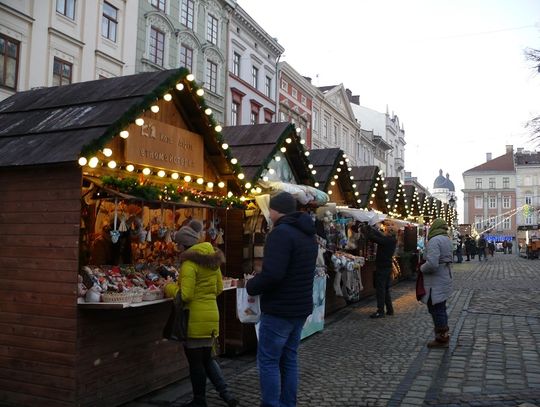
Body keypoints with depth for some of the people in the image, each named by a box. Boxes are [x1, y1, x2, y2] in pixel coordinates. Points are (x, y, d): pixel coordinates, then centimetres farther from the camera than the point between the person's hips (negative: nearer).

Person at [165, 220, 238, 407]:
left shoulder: (189, 263, -15)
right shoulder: (212, 259, 8)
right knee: (207, 358, 20)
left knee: (195, 362, 8)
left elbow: (185, 295, -19)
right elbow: (219, 288, 14)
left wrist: (169, 288, -3)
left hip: (195, 319, -7)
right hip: (212, 315, 7)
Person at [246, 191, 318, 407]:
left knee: (268, 361, 1)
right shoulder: (308, 234, 11)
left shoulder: (281, 232, -20)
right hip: (300, 308, 9)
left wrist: (251, 285, -10)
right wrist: (261, 278, 17)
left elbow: (272, 274, -29)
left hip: (279, 310, -9)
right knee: (289, 359, 16)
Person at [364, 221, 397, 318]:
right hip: (388, 267, 9)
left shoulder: (386, 241, -21)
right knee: (386, 289, 17)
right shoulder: (391, 240, 5)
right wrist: (371, 228, 13)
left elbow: (371, 237, -24)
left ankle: (380, 311, 0)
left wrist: (368, 228, -8)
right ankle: (389, 309, 23)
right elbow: (380, 235, 16)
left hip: (382, 268, -9)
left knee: (380, 290, -3)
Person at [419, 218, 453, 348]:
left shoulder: (434, 241, -21)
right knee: (441, 308, 20)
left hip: (435, 283, -10)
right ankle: (443, 335, 30)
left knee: (436, 310, 1)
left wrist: (421, 268, -11)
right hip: (445, 278, 10)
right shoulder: (447, 239, 10)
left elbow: (432, 264, -30)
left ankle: (441, 339, 10)